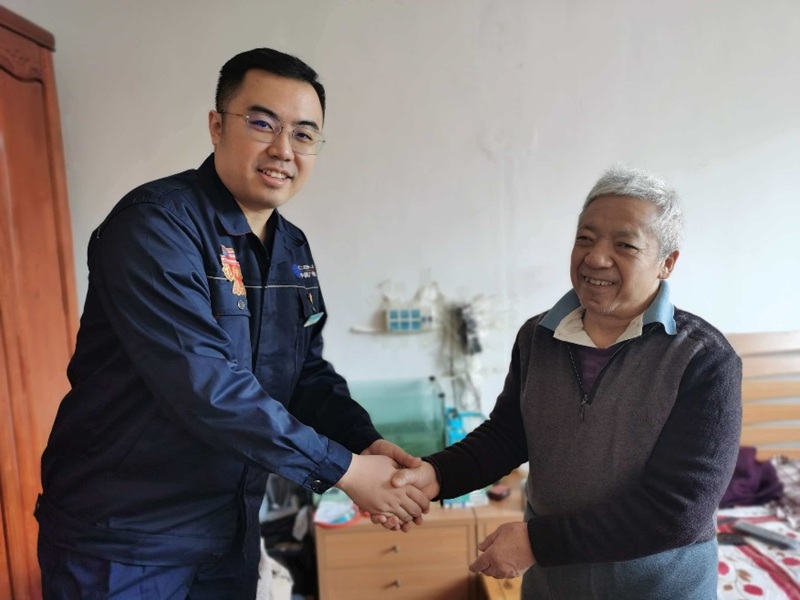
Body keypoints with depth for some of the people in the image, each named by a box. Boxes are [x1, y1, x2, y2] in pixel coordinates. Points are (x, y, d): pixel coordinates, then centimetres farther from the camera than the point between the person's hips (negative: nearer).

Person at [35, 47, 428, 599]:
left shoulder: (294, 249, 3)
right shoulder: (154, 226, -21)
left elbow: (308, 374, 6)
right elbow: (205, 387, -29)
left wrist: (368, 442, -11)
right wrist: (343, 469, -23)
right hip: (121, 542, -7)